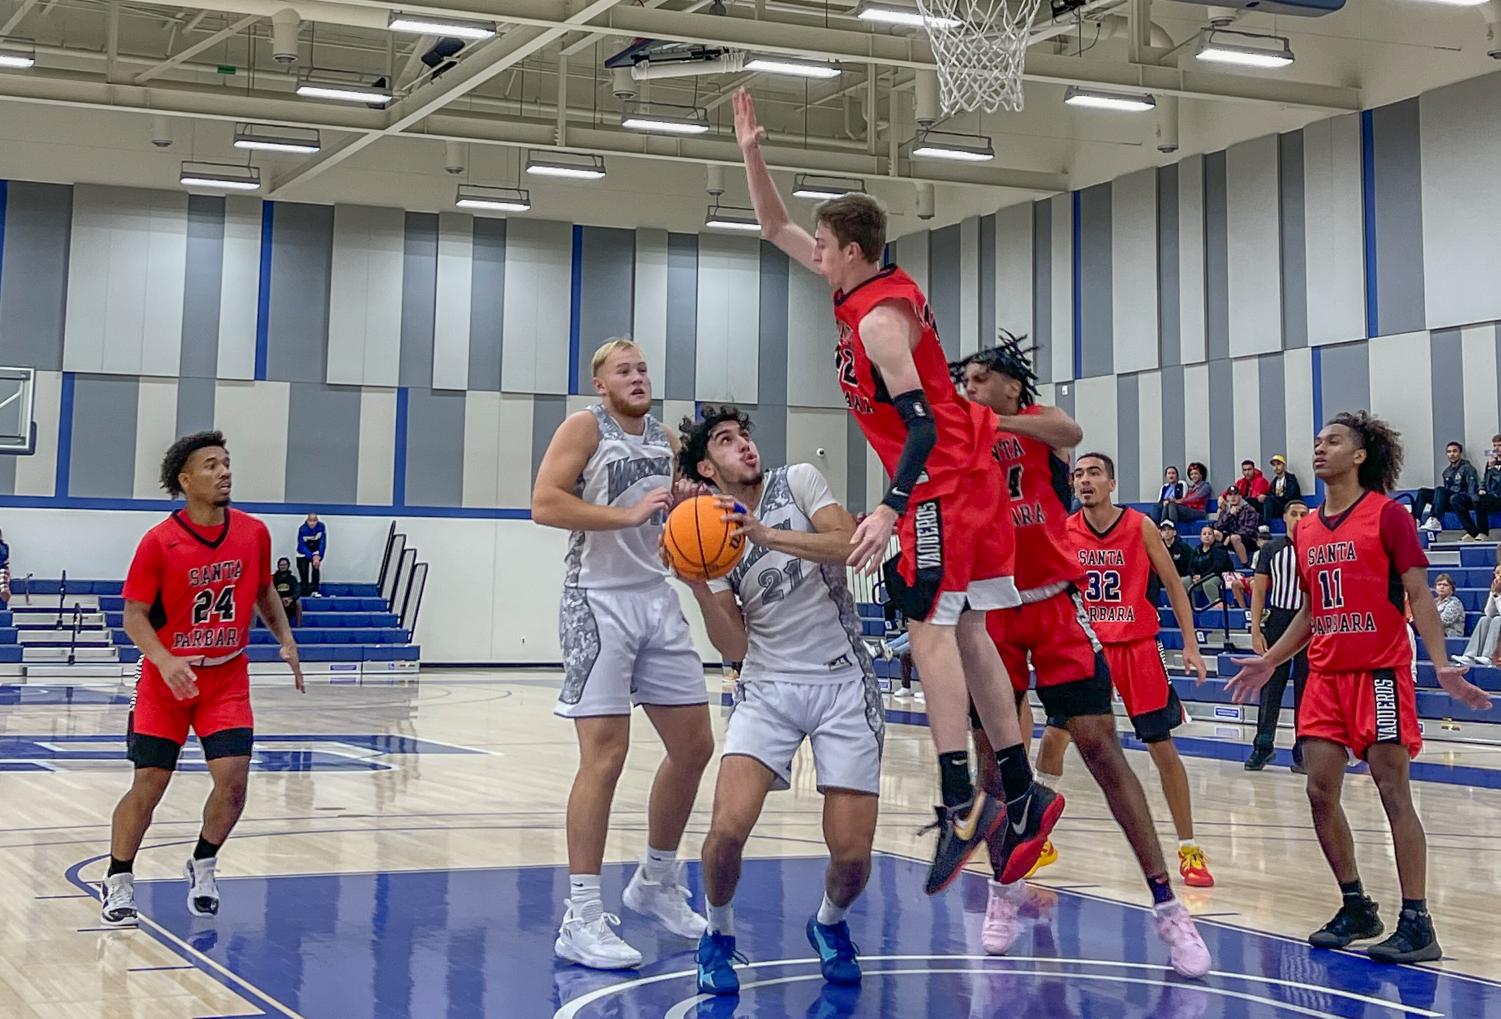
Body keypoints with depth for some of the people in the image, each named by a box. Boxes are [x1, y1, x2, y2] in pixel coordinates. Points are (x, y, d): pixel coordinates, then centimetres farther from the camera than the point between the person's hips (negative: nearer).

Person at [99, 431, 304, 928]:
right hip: (167, 677, -2)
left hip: (227, 677, 3)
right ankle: (118, 884, 19)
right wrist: (165, 661, -27)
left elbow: (264, 592, 14)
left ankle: (202, 868, 16)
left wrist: (286, 639, 1)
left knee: (233, 778, -10)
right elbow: (134, 615, -12)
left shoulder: (254, 533, -3)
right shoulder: (159, 542, -14)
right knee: (148, 784, 0)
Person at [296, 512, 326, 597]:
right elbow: (302, 546, -27)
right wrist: (312, 557, -38)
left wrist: (319, 556, -29)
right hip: (303, 553, -1)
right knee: (303, 571, -6)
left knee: (316, 567, -18)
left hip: (316, 551, 1)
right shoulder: (302, 529, -28)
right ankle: (305, 593, 7)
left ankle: (314, 591, -15)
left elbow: (323, 542, -19)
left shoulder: (322, 526, -23)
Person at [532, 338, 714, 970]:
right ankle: (580, 919, -5)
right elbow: (544, 503, -17)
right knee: (604, 755, -11)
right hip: (601, 602, -7)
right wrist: (629, 515, -23)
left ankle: (656, 881, 29)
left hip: (658, 600, 8)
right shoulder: (585, 427, -4)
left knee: (694, 746, 10)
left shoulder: (666, 440, 15)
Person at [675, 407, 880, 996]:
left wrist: (765, 535, -25)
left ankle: (830, 923, 27)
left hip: (843, 683, -1)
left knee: (851, 853, -8)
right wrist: (696, 584, -15)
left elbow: (849, 546, -17)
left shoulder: (798, 482, 1)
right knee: (728, 826, -20)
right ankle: (718, 935, 9)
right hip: (768, 686, 1)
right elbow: (735, 646, -1)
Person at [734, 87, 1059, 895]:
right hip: (964, 478, 10)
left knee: (929, 629, -13)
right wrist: (752, 154, 14)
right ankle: (1020, 792, 11)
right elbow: (776, 229, 22)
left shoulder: (879, 319, -16)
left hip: (942, 484, -10)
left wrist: (890, 509, -31)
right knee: (966, 634, 9)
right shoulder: (871, 285, 11)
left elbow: (921, 427, -22)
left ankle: (962, 803, -17)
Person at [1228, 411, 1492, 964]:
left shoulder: (1387, 515, -6)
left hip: (1380, 672, -6)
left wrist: (1442, 666, -18)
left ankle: (1416, 923, -4)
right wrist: (1268, 662, 17)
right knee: (1320, 792, 3)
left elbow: (1418, 595, -8)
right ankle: (1356, 908, 18)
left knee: (1394, 792, -8)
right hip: (1325, 676, 7)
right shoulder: (1306, 529, 13)